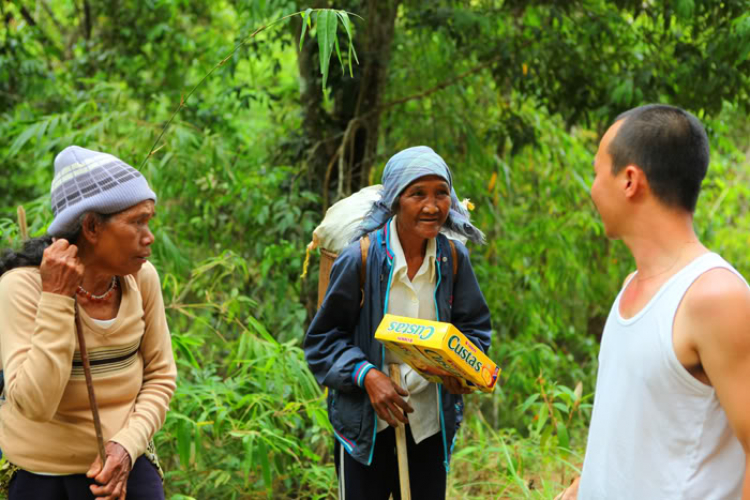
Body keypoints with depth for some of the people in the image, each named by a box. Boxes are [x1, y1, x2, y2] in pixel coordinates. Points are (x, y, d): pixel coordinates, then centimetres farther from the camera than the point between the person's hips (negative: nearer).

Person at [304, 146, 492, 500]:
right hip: (367, 424, -3)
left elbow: (475, 325, 7)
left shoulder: (453, 258, -4)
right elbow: (323, 338, -6)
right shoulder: (360, 258, -14)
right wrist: (366, 375, -21)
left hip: (431, 423, 3)